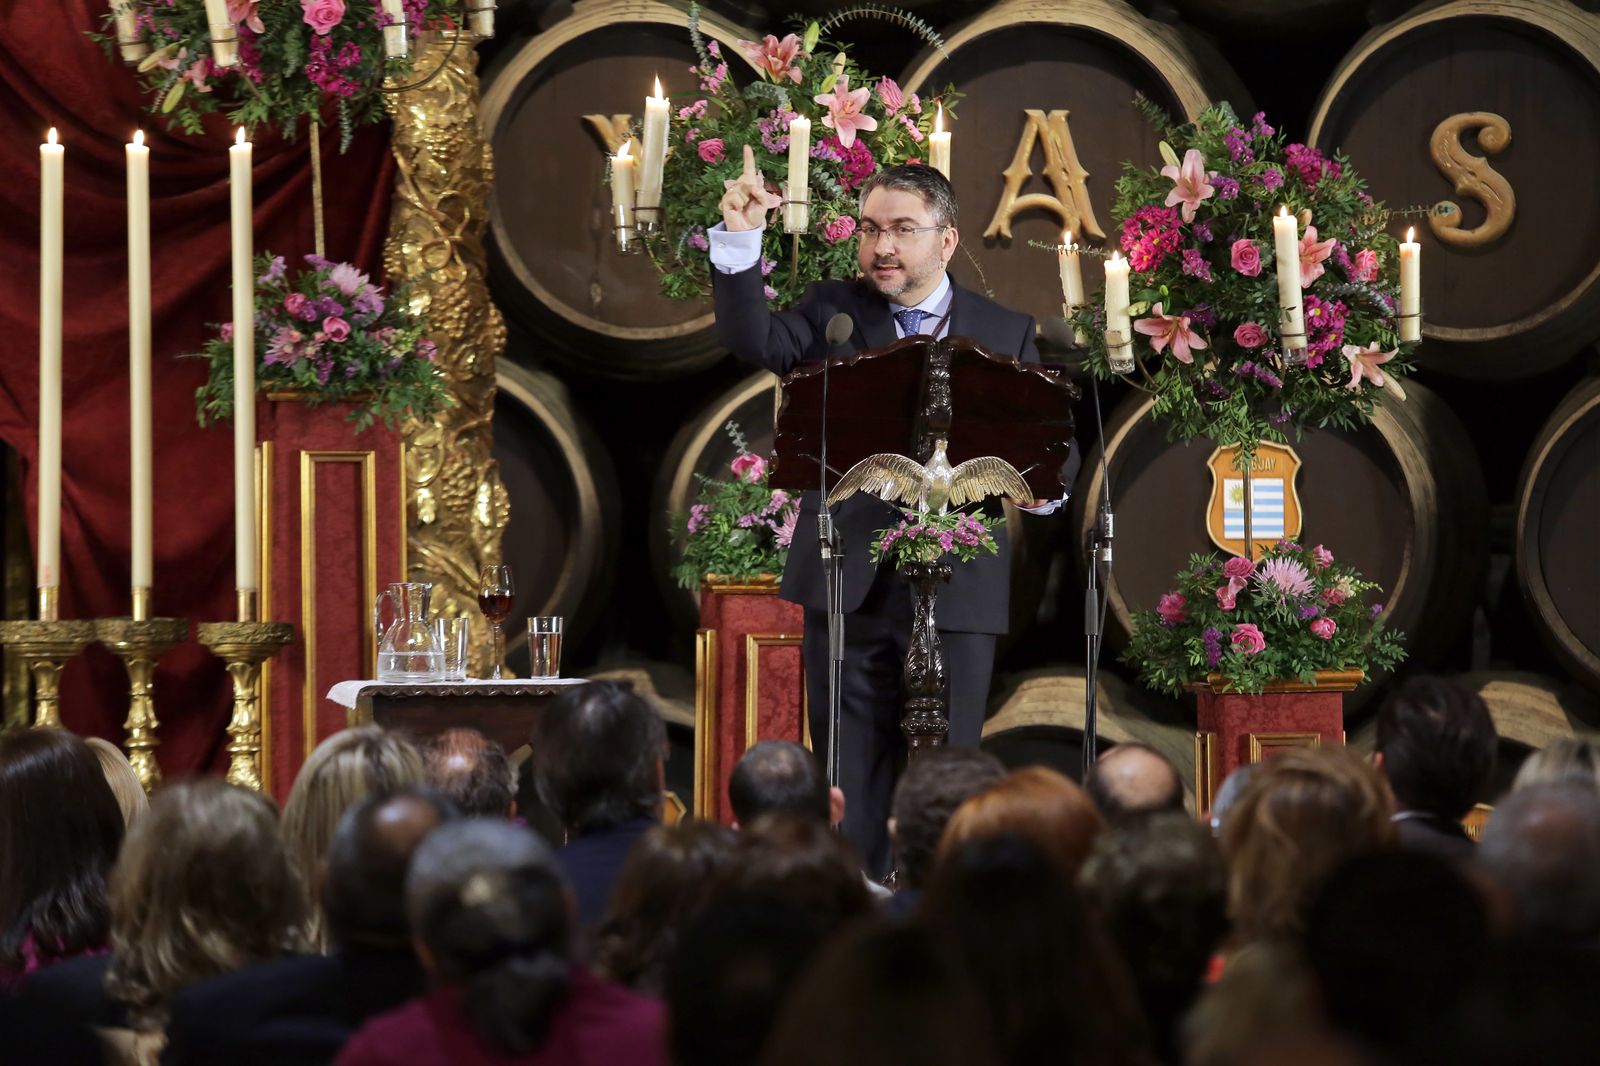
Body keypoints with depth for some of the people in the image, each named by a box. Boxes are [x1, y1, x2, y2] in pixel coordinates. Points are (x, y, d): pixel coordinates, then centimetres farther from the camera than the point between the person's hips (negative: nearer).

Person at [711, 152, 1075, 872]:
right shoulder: (834, 313, 10)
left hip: (957, 588, -1)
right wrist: (740, 242, -23)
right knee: (851, 772, 3)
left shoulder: (1006, 334, 9)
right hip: (849, 582, 1)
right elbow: (753, 340, -9)